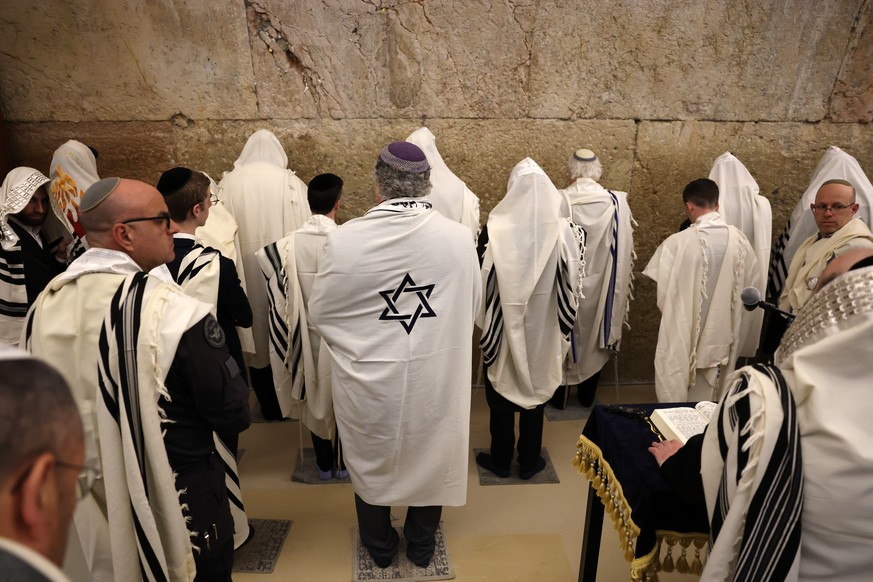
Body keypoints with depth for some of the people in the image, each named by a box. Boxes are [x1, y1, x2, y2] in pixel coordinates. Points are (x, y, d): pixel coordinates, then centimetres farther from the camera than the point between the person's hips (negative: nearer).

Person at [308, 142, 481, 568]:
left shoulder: (344, 240, -19)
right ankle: (421, 545, 46)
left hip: (368, 380, -1)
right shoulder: (459, 237, -15)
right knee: (430, 458, 24)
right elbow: (471, 308, -1)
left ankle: (380, 546, 46)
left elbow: (318, 313, -6)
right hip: (436, 379, 1)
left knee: (371, 461, 24)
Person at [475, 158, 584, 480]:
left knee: (501, 393, 16)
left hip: (503, 327, -2)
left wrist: (484, 319, 9)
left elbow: (480, 278, -8)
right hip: (543, 329, 2)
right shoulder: (562, 228, -10)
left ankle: (500, 459, 30)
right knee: (536, 390, 18)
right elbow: (571, 283, -2)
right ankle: (529, 461, 32)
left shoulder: (495, 228, -16)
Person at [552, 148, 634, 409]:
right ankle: (587, 396, 32)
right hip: (600, 285, 2)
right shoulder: (617, 202, -9)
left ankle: (559, 395, 27)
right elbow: (623, 248, -3)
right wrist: (617, 287, 8)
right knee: (594, 338, 19)